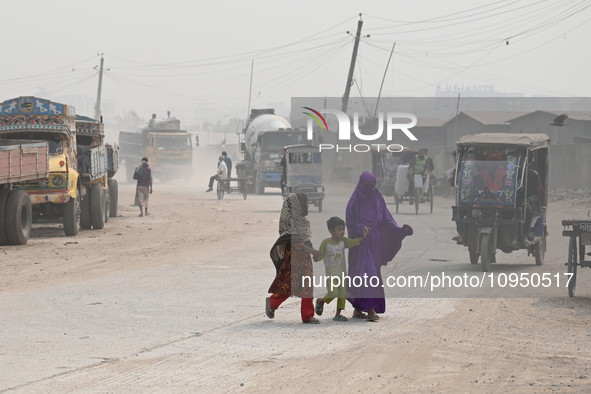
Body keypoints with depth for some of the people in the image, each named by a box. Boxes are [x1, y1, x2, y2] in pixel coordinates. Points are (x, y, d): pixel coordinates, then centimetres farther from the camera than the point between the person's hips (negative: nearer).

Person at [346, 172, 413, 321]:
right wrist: (361, 228, -24)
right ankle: (370, 309, -19)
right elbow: (350, 223, -5)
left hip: (375, 242, 5)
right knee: (367, 272, -14)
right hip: (361, 242, -5)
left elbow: (387, 220, 6)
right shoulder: (354, 202, -4)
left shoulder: (378, 200, 8)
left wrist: (400, 230, -8)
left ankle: (358, 309, 15)